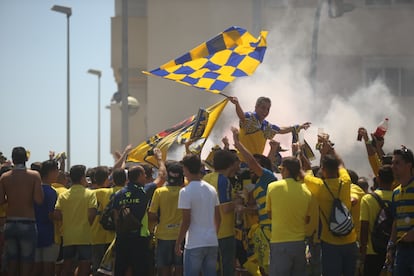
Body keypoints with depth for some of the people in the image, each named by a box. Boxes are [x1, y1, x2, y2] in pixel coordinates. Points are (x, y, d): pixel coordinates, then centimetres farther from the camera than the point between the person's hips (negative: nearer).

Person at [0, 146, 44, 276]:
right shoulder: (34, 176, -6)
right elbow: (39, 200, -14)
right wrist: (28, 196, 7)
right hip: (28, 223, -3)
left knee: (11, 265, 9)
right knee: (26, 263, 1)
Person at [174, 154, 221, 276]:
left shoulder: (186, 191, -12)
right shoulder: (211, 189, 8)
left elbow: (186, 221, -13)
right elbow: (218, 218, 12)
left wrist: (178, 243, -5)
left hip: (194, 244, -6)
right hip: (212, 243, 6)